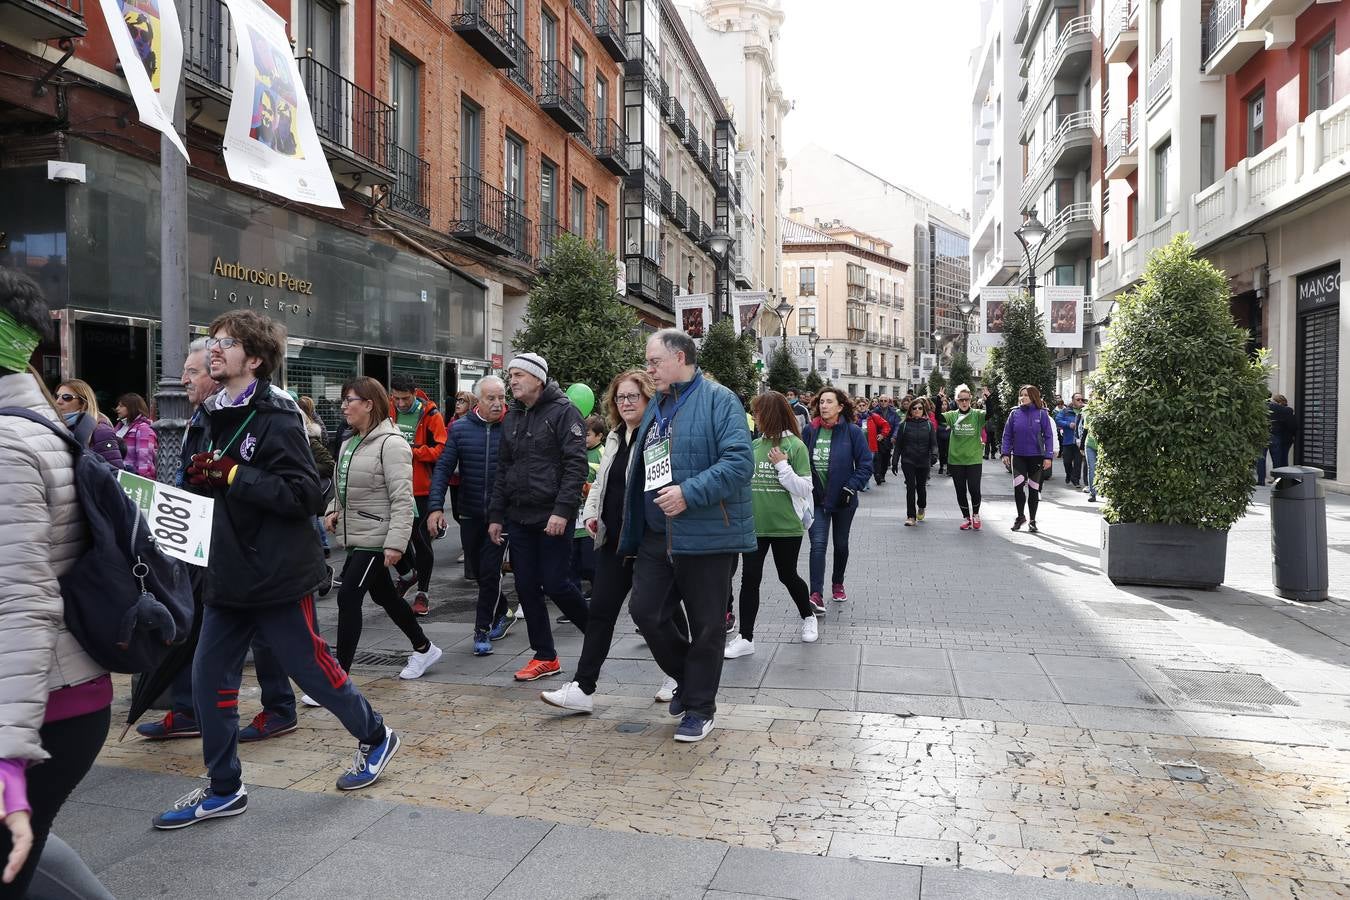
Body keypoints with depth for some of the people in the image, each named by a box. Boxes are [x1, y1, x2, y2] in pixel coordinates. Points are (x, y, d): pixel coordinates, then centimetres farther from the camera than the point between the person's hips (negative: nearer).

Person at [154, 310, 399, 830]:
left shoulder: (277, 420, -15)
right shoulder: (217, 418, 12)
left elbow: (304, 494, -23)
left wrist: (232, 475, -24)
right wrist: (202, 480, 5)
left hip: (279, 576, -8)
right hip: (230, 576, 8)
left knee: (313, 670, 5)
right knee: (209, 677, 8)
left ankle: (375, 738, 29)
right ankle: (223, 790, 23)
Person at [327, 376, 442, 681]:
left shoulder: (391, 444, -17)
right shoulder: (349, 443, 10)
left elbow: (402, 499, -21)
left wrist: (395, 543, -26)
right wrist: (334, 511, 5)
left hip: (376, 538, -9)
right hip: (356, 536, 9)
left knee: (348, 598, -10)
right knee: (384, 596, 18)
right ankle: (424, 648, 35)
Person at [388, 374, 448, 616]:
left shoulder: (431, 415, -9)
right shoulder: (387, 412, 3)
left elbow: (441, 450, -13)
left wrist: (412, 452, -22)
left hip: (421, 489, -4)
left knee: (421, 540, 2)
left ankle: (422, 593, 15)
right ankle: (407, 574, 39)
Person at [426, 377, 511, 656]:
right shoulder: (460, 428, -1)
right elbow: (443, 468, -3)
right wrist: (435, 507, -13)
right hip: (470, 514, 3)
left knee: (490, 570, -5)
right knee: (478, 569, 15)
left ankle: (482, 631, 8)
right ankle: (501, 614, 36)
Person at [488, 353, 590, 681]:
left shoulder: (563, 412, -8)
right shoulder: (514, 418, 14)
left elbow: (576, 465, -15)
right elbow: (503, 469, 18)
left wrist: (563, 511, -22)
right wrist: (496, 515, 14)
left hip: (553, 518, -7)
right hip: (519, 518, 7)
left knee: (555, 584, -5)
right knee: (526, 588, 7)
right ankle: (545, 657, 19)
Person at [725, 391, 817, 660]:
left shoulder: (795, 445, -9)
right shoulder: (754, 445, 3)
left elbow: (804, 489, -11)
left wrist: (782, 466, -19)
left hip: (786, 526, -3)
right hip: (755, 525, 4)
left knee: (788, 576, 13)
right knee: (750, 578, -1)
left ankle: (808, 617, 40)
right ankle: (745, 637, 6)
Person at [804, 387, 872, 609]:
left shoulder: (852, 432, -9)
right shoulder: (810, 431, -3)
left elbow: (865, 465, -7)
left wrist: (851, 488, -17)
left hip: (843, 499, 0)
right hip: (816, 499, 0)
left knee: (841, 544, 17)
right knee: (818, 544, -13)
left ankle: (837, 584, 38)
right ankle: (816, 595, -17)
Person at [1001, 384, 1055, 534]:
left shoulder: (1041, 414, -4)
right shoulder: (1014, 413, 0)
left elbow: (1048, 436, -3)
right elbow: (1007, 435, 4)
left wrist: (1048, 457, -8)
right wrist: (1005, 453, -4)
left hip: (1036, 457, -1)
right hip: (1018, 456, 1)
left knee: (1034, 488, 7)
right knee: (1018, 485, -12)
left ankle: (1032, 520, 20)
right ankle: (1020, 517, 9)